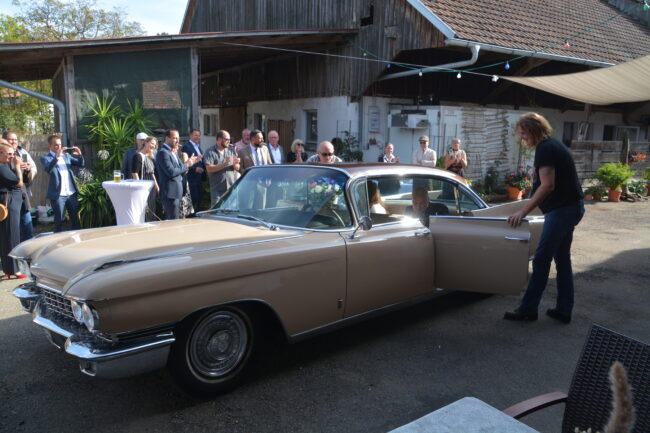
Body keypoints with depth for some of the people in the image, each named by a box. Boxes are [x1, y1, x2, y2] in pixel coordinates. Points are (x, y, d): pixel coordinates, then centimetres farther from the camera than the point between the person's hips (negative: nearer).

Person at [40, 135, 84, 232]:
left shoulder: (66, 155, 14)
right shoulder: (45, 158, 0)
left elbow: (81, 165, 10)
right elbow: (48, 169, -21)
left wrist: (79, 155, -8)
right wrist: (57, 156, -31)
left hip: (72, 193, 5)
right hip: (58, 194, -5)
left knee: (75, 219, 10)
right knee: (59, 221, 1)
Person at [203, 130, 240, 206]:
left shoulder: (231, 150, 11)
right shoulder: (210, 152, -3)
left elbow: (237, 168, 10)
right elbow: (209, 168, -14)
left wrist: (235, 164, -14)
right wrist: (224, 164, -21)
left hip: (232, 188, 4)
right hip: (217, 190, -4)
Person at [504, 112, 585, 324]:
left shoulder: (545, 149, -14)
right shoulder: (553, 144, 16)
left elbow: (547, 186, -22)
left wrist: (523, 212, -22)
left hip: (562, 209, -10)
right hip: (572, 207, 10)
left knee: (541, 259, -5)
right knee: (562, 258, 12)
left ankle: (528, 309, 2)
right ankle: (564, 310, 18)